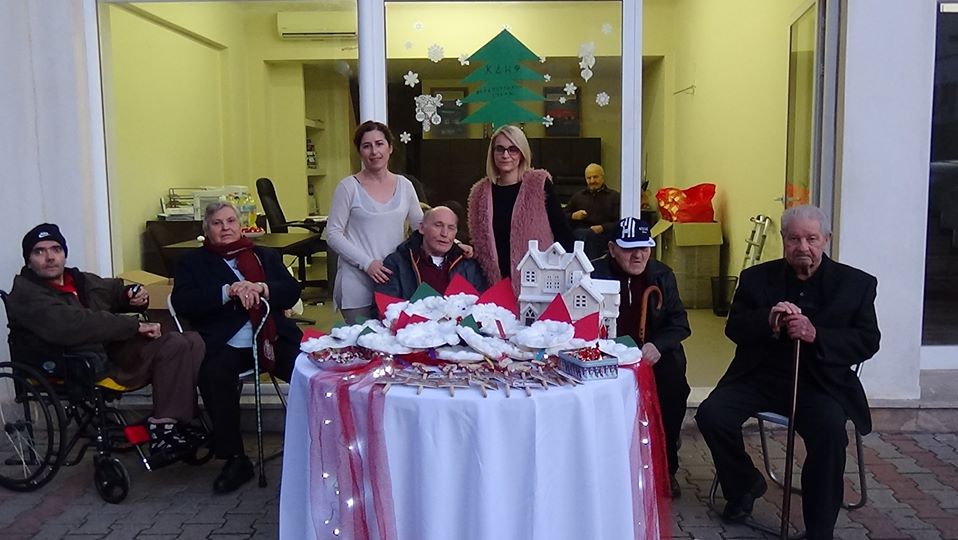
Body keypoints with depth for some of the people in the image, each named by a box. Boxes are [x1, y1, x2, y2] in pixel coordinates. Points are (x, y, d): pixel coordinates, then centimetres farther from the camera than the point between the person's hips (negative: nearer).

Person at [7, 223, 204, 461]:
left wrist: (135, 294, 9)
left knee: (192, 341, -6)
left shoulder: (80, 280, 16)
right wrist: (136, 325, -28)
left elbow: (115, 289, 35)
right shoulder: (26, 296, -9)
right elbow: (73, 325, -26)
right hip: (83, 368, -9)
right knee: (173, 345, -24)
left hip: (113, 345, 9)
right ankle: (165, 425, -18)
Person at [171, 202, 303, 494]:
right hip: (226, 345, -1)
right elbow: (183, 303, -1)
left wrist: (261, 289, -9)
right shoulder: (193, 262, 17)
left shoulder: (267, 256, 24)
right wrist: (228, 291, -14)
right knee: (214, 375, -34)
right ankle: (234, 458, -19)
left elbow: (292, 292, 11)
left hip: (274, 338, 2)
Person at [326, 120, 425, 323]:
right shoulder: (349, 187, -3)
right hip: (357, 285, -3)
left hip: (396, 280, 3)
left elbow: (421, 225, 15)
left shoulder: (404, 185, 8)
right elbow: (333, 234, -5)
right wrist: (367, 263, -14)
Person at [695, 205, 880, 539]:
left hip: (820, 382, -2)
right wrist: (768, 321, -18)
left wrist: (815, 335, -19)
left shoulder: (856, 284, 3)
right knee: (711, 414, -20)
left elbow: (868, 341, -3)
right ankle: (746, 483, 11)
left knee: (830, 431, -32)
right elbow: (734, 328, 4)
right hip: (760, 375, 2)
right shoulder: (757, 278, 7)